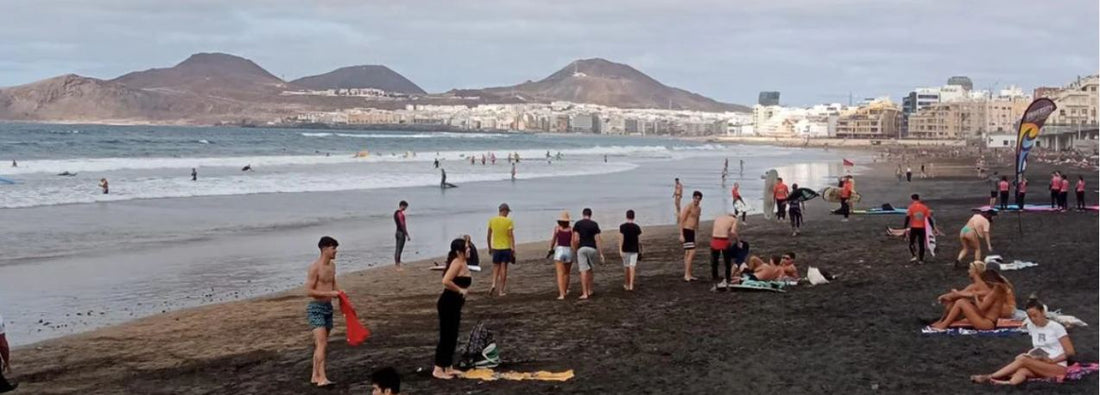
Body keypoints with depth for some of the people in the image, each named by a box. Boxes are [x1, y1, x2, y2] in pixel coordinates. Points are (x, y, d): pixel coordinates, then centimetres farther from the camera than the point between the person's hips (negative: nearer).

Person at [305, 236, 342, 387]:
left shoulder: (332, 265, 11)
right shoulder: (315, 267, -15)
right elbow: (309, 291, -17)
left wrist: (338, 292, 5)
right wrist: (329, 293, -21)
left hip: (328, 307, 8)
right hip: (316, 308, -8)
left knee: (322, 343, 12)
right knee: (321, 343, -17)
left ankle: (315, 376, 21)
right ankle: (322, 378, -21)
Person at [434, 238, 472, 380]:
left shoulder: (461, 263, 13)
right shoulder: (457, 263, -17)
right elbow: (446, 281, -29)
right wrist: (460, 290, -19)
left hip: (454, 304, 10)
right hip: (448, 304, -10)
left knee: (452, 337, 16)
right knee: (446, 336, -4)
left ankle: (448, 367, 25)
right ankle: (438, 369, 1)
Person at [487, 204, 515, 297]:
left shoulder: (492, 220, 3)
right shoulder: (508, 221, -7)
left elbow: (488, 236, 7)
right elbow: (511, 235, -13)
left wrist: (489, 247, 17)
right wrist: (513, 247, -9)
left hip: (496, 248, 2)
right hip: (506, 247, -2)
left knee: (496, 267, 15)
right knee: (503, 268, 2)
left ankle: (494, 284, -7)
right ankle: (502, 291, 4)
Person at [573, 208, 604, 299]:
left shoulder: (577, 224, 0)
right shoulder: (594, 224, 2)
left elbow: (576, 239, -7)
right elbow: (598, 239, -2)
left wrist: (575, 249, 8)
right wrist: (601, 253, 1)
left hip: (582, 248, -2)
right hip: (592, 248, 2)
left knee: (583, 271, -4)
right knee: (589, 269, 20)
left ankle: (584, 294, -9)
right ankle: (589, 290, 25)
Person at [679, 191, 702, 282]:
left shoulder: (699, 209, 14)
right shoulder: (688, 207, -12)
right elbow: (681, 221, -14)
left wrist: (697, 232, 21)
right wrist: (681, 235, -19)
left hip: (692, 232, 9)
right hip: (686, 231, -9)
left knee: (688, 253, 13)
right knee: (691, 252, -15)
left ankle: (687, 275, 18)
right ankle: (687, 275, -14)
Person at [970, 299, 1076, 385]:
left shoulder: (1056, 327, -7)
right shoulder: (1031, 326, 10)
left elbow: (1070, 352, -7)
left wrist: (1052, 360, -18)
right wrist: (1031, 355, 0)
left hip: (1058, 367, -5)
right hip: (1040, 367, 5)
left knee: (1022, 360, -28)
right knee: (1022, 371, -32)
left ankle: (989, 377, -30)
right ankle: (1008, 384, -61)